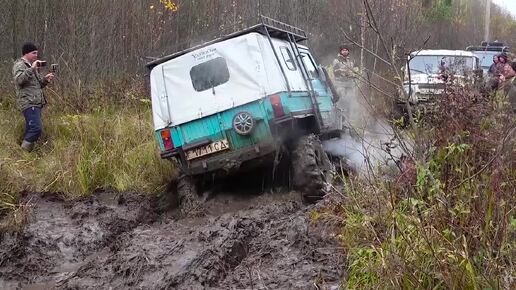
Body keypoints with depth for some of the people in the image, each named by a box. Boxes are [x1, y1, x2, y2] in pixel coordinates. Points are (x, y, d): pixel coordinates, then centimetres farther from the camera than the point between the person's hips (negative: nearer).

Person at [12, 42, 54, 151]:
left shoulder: (31, 66, 22)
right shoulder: (19, 65, -5)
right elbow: (19, 79, -25)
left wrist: (45, 79, 8)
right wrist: (32, 69, -30)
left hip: (36, 103, 10)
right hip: (28, 103, -10)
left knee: (30, 130, 10)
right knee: (36, 129, -18)